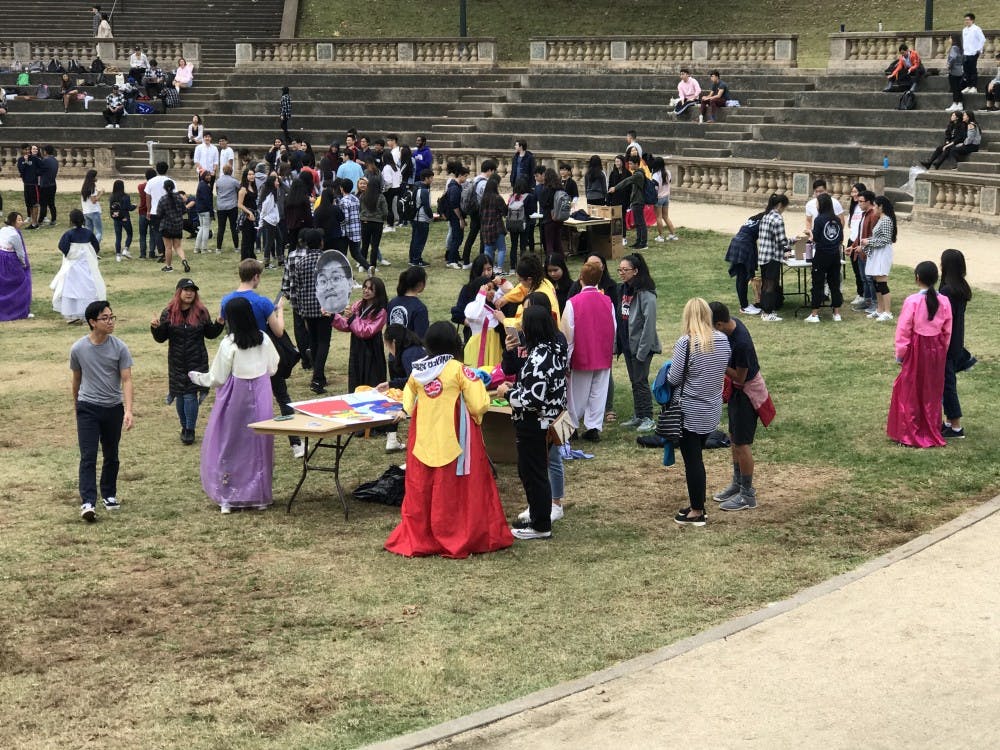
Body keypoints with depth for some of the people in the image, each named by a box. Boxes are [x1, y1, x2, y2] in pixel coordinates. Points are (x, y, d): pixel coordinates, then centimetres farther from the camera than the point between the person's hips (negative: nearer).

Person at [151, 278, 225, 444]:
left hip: (196, 362, -2)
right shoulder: (169, 313, -1)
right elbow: (161, 338, 0)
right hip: (177, 363, 2)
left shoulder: (201, 312, -1)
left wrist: (220, 324, -8)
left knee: (191, 395, -5)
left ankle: (190, 430, 4)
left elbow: (210, 333, 8)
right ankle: (184, 427, 24)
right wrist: (155, 327, -18)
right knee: (180, 395, 9)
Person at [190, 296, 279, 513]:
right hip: (260, 397, 4)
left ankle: (229, 498, 9)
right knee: (258, 445, 12)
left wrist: (197, 377, 8)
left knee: (229, 446, 7)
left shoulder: (229, 344, -15)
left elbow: (218, 378, -9)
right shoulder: (264, 340, -2)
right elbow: (272, 368, 9)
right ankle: (260, 496, 17)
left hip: (236, 398, -4)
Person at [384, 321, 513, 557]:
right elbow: (479, 405, -15)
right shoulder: (459, 370, -13)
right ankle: (461, 539, 10)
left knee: (420, 492, 12)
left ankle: (416, 537, 17)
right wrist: (477, 384, 3)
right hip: (454, 441, -4)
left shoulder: (417, 372, 2)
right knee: (454, 492, 4)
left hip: (423, 441, 4)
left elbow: (408, 405, 13)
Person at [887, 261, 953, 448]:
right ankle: (932, 432, 21)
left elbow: (903, 331, -12)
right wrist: (942, 352, 15)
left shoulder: (912, 301, -16)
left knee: (910, 392, 9)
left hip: (916, 349, -4)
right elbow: (947, 331, 2)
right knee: (932, 393, 14)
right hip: (936, 350, 4)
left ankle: (909, 433, 12)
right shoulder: (944, 302, -5)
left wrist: (900, 354, -1)